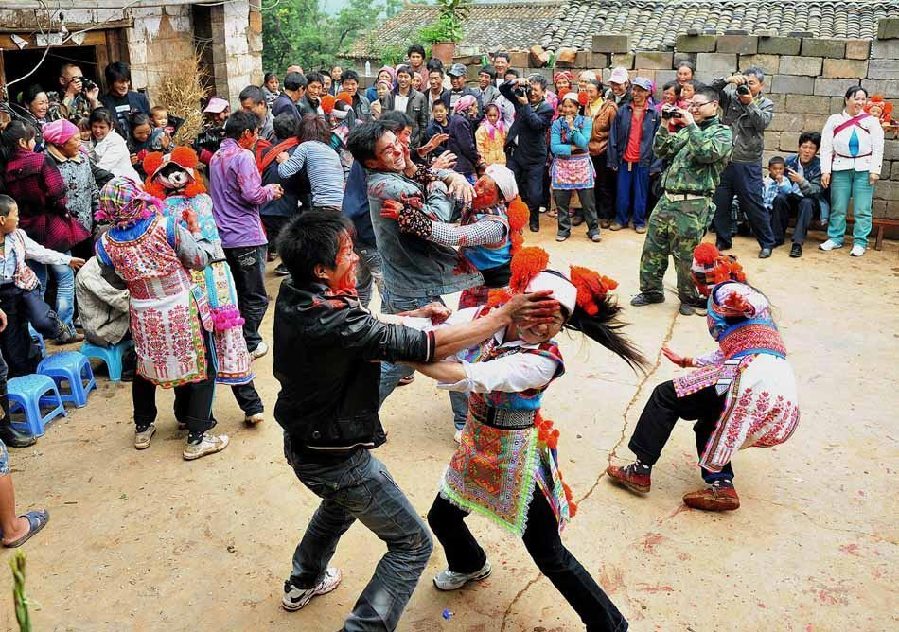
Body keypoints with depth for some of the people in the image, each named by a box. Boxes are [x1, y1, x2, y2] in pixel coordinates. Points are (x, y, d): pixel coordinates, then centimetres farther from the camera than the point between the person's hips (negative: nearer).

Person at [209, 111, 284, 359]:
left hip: (223, 236, 8)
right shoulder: (243, 156, -14)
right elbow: (252, 194, -22)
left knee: (234, 293, 18)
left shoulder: (216, 157, 14)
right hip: (246, 236, -8)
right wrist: (271, 190, -1)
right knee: (255, 297, 3)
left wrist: (264, 189, 18)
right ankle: (249, 344, 7)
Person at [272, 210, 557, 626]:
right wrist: (505, 315, -27)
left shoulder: (290, 296, -8)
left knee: (340, 502, 38)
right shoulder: (337, 323, -34)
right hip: (338, 461, -9)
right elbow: (432, 348, -34)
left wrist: (413, 317, -6)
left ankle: (303, 582, 56)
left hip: (300, 445, 9)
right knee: (413, 545, 7)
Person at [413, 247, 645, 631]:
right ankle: (470, 565, 58)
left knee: (550, 557, 1)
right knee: (441, 518, 24)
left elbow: (472, 379, -40)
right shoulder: (482, 319, -12)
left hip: (516, 457, -6)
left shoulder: (542, 361, -28)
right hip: (476, 446, 6)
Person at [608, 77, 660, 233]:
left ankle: (639, 222, 19)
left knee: (640, 193, 8)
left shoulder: (654, 113, -2)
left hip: (643, 161, -1)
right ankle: (620, 219, 22)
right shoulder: (622, 110, 1)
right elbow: (613, 136, 2)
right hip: (624, 159, 1)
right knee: (622, 192, 8)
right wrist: (613, 160, -2)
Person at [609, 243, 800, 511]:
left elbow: (757, 301, -17)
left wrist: (741, 302, -40)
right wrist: (687, 362, 50)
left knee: (666, 396, 2)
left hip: (754, 379, -9)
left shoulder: (723, 291, 7)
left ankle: (641, 469, 2)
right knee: (707, 425, 27)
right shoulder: (740, 293, 35)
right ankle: (721, 485, 6)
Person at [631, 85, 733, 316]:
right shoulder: (687, 130, 19)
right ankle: (651, 290, 25)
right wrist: (664, 126, 2)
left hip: (692, 205, -6)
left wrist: (692, 125, -13)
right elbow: (662, 151, 15)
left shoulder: (723, 132, 0)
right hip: (667, 199, 7)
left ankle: (690, 298, 18)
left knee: (686, 257, 1)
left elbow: (707, 153, -19)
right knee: (652, 248, 10)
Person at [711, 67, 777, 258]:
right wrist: (728, 80, -17)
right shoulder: (730, 96, 8)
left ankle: (767, 243, 13)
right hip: (724, 159, 3)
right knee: (720, 203, 9)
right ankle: (723, 240, 24)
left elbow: (762, 123, -11)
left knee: (753, 205, 0)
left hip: (748, 164, -3)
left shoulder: (766, 104, 5)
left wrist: (750, 103, -18)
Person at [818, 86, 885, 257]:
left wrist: (875, 170, -6)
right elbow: (826, 148, 4)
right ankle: (835, 238, 15)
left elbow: (878, 148, 3)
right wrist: (825, 171, -4)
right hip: (841, 168, 1)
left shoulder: (872, 121, 6)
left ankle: (860, 242, 5)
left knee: (862, 210, -1)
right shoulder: (834, 120, 7)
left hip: (864, 169, -1)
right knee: (837, 208, 3)